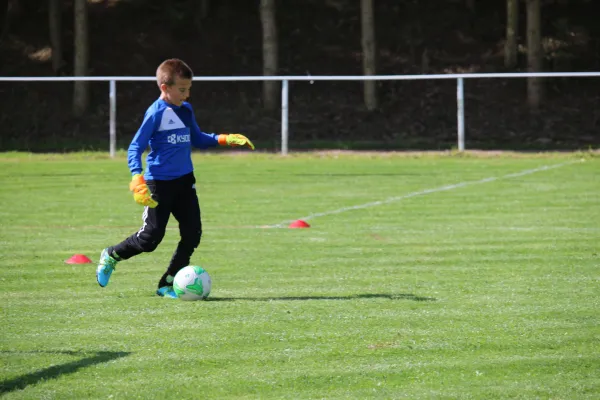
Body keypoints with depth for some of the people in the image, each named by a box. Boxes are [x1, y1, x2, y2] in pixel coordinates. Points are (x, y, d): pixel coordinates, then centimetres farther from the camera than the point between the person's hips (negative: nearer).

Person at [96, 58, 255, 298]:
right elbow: (135, 148, -14)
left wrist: (226, 140, 8)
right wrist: (137, 180, -27)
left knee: (192, 233, -2)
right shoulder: (156, 113, -14)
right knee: (151, 238, -4)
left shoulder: (186, 110, 7)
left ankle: (168, 284, 9)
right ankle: (111, 256, 23)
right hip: (159, 183, -7)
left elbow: (198, 139, 23)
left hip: (184, 180, 7)